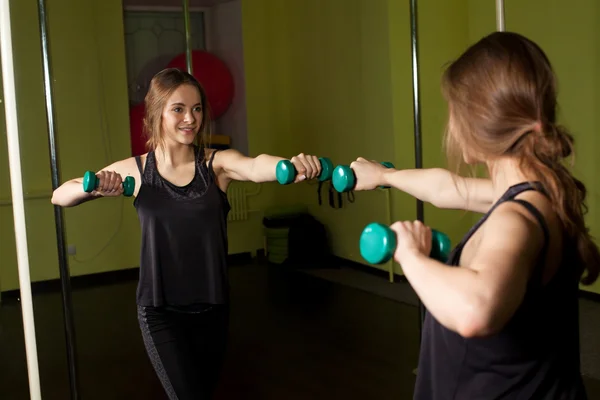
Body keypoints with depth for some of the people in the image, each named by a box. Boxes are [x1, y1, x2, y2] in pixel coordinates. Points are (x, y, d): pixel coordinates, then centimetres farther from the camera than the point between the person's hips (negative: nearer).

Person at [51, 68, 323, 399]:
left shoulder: (218, 164, -7)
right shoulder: (135, 170, -5)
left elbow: (257, 167, -29)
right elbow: (59, 196, -5)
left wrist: (294, 164, -51)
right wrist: (93, 187, -27)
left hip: (212, 307, 2)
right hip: (160, 310, -2)